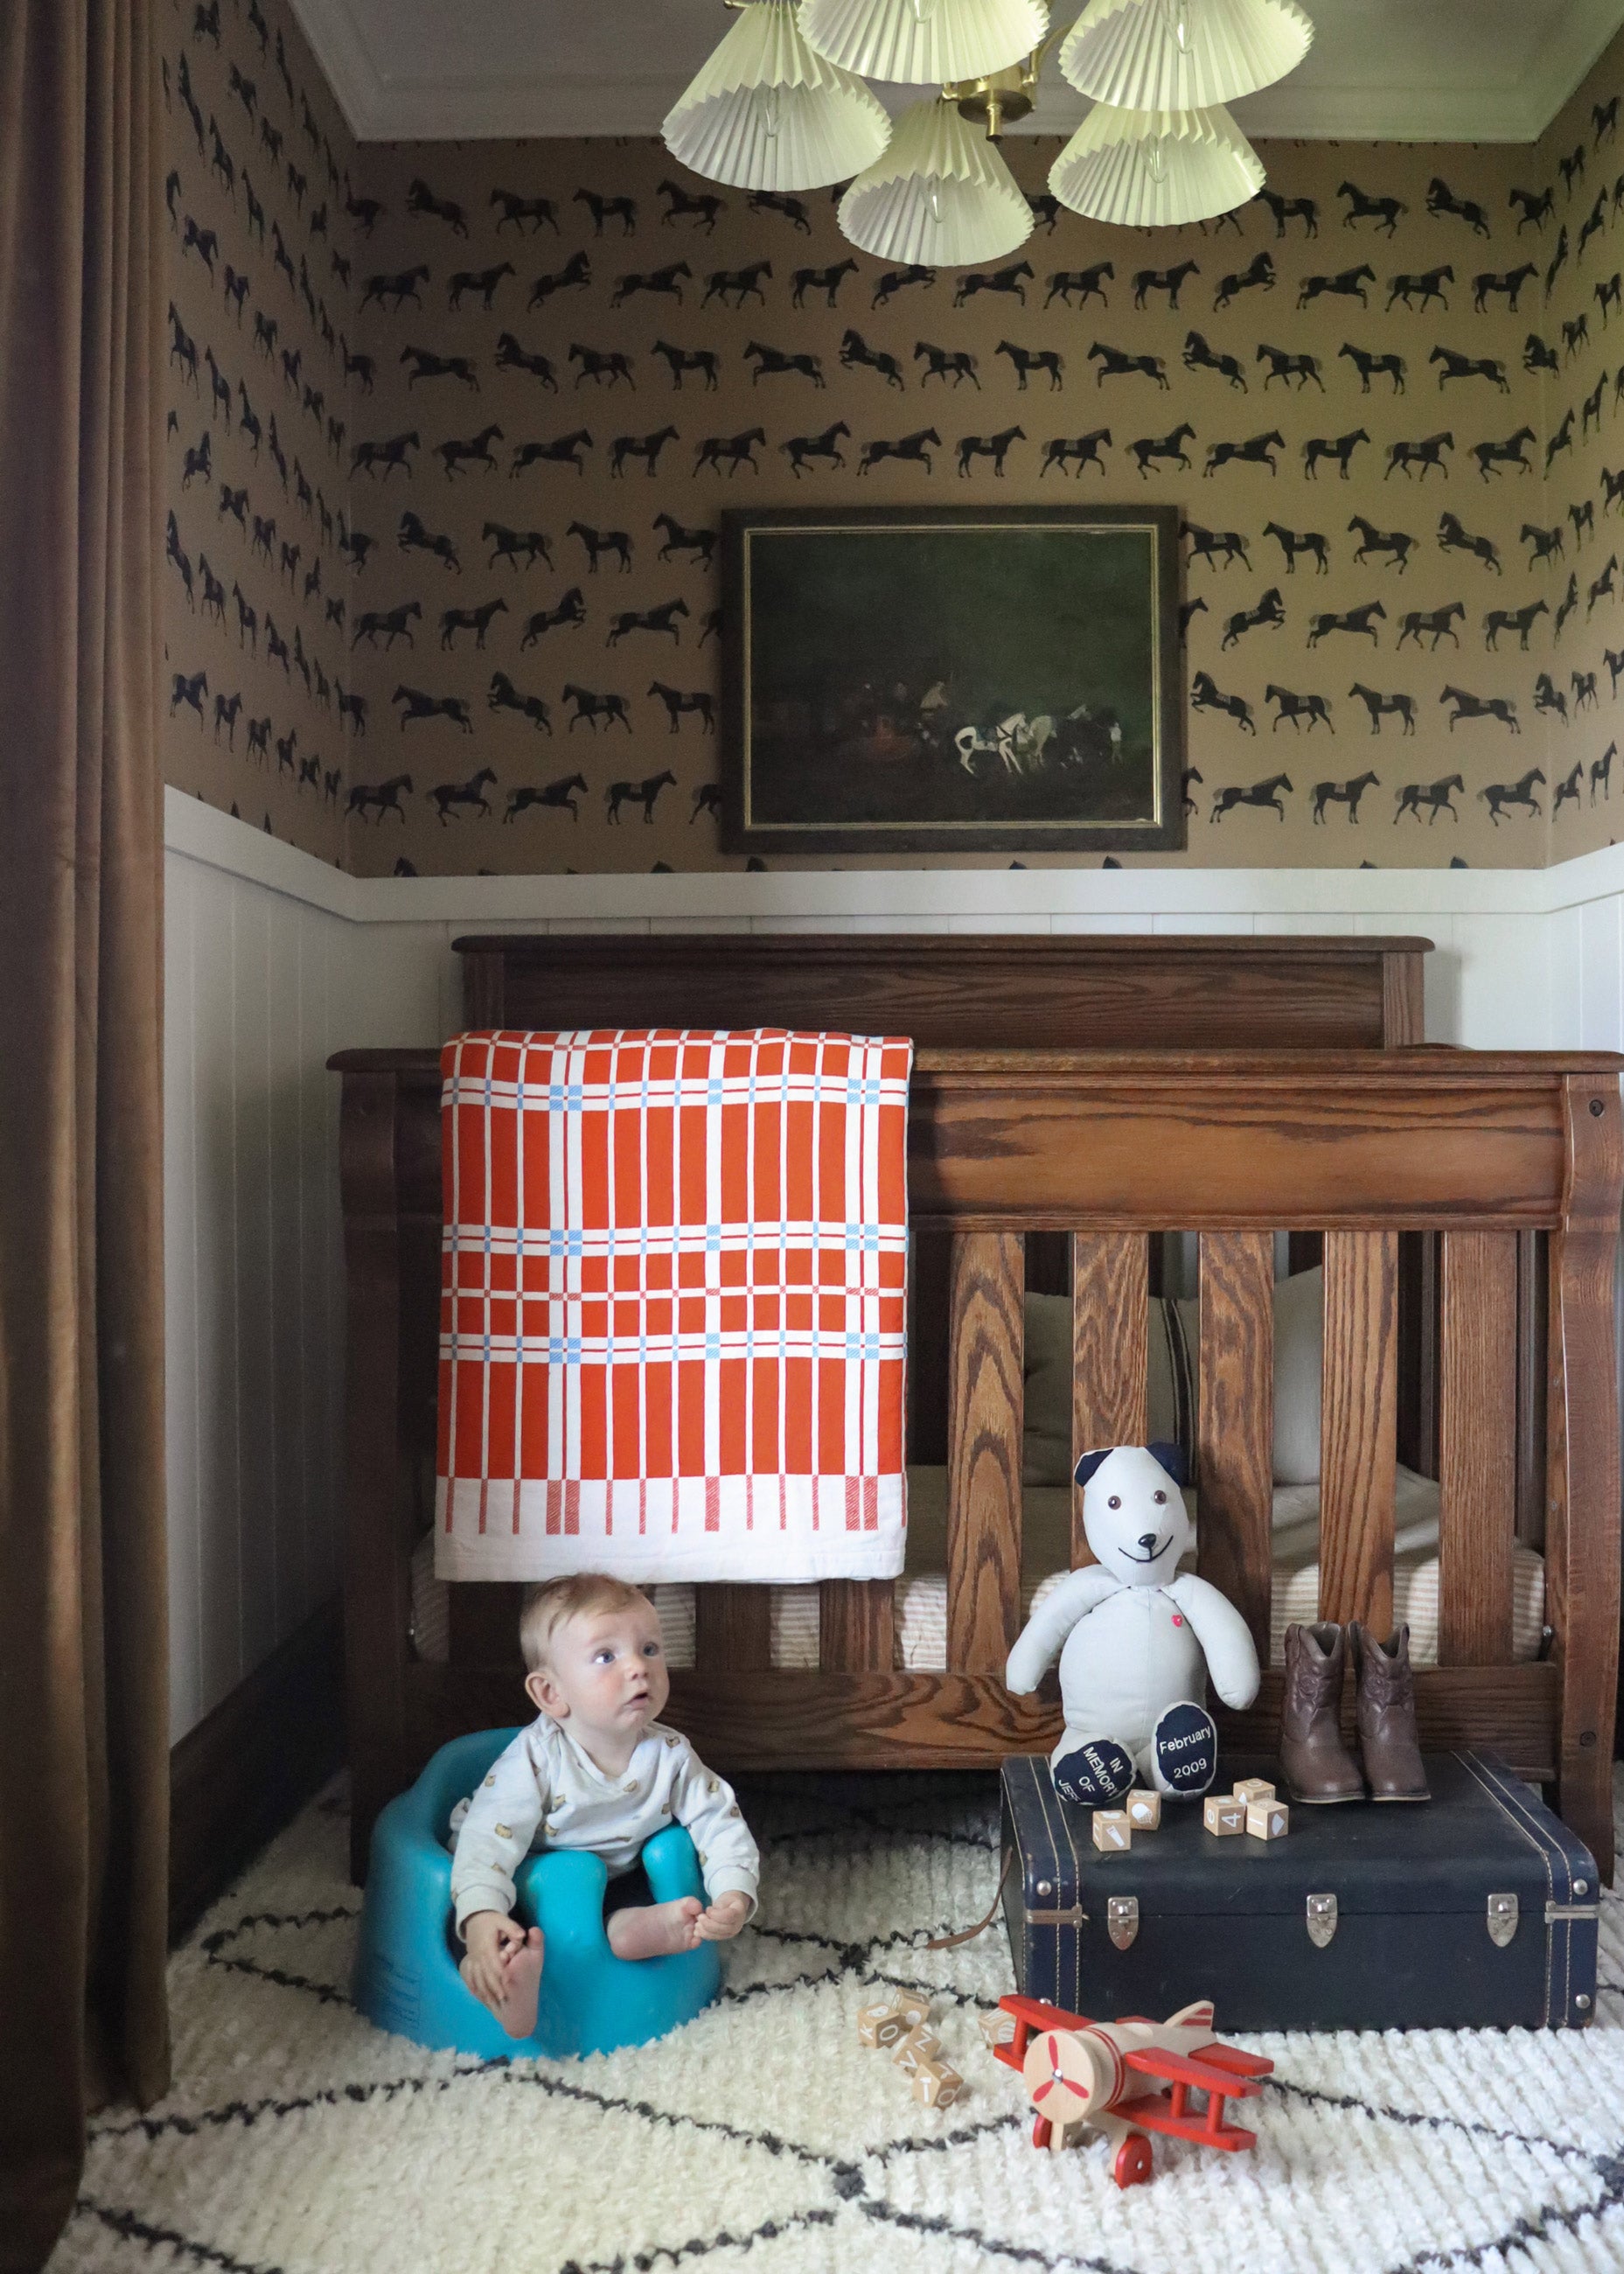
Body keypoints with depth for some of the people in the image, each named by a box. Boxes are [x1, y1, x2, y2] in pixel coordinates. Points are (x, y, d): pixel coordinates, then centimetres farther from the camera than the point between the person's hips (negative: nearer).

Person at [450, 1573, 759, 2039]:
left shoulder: (671, 1755, -12)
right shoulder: (536, 1756, -24)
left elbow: (720, 1824, -9)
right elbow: (490, 1833, -31)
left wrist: (735, 1893, -28)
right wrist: (480, 1914, -48)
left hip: (617, 1888, 3)